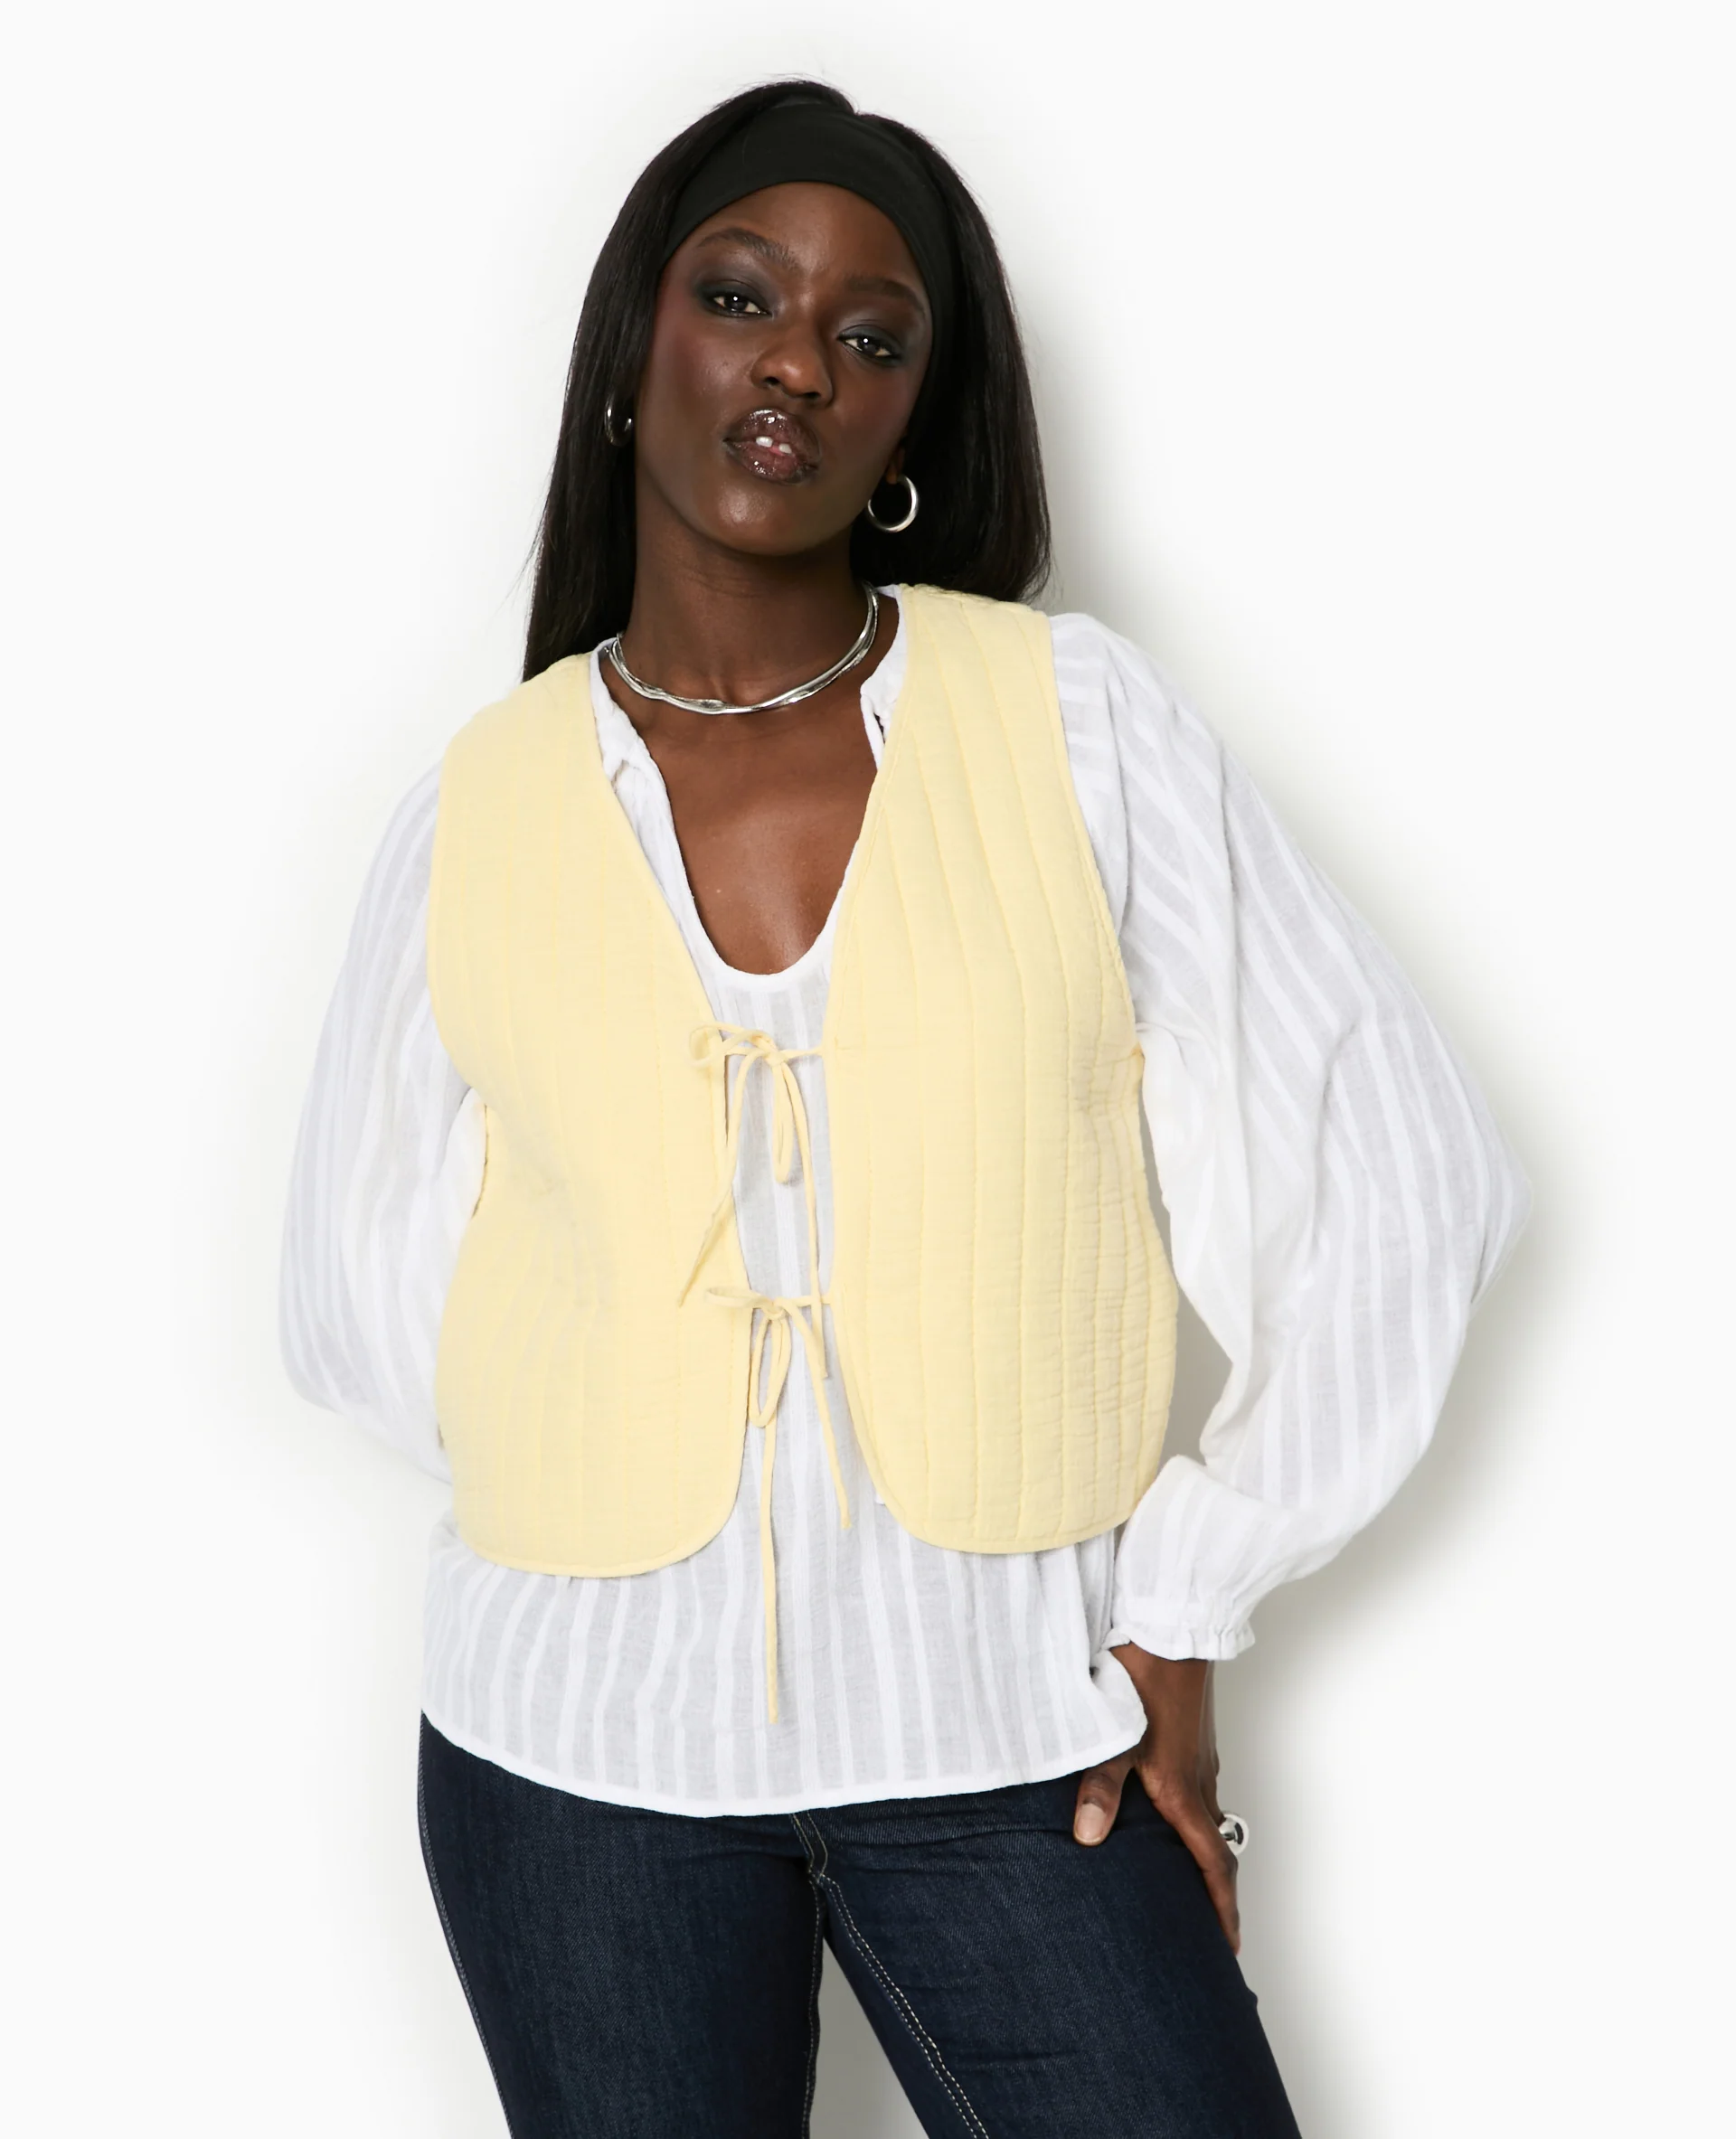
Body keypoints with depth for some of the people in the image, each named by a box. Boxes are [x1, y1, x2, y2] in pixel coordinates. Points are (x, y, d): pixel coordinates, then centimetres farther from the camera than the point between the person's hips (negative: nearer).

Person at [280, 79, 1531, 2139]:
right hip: (578, 1740, 1)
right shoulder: (479, 805, 0)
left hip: (1010, 1735, -1)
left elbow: (1398, 1179, -4)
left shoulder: (1072, 715, -4)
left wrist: (1182, 1601, -3)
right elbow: (358, 1286, 6)